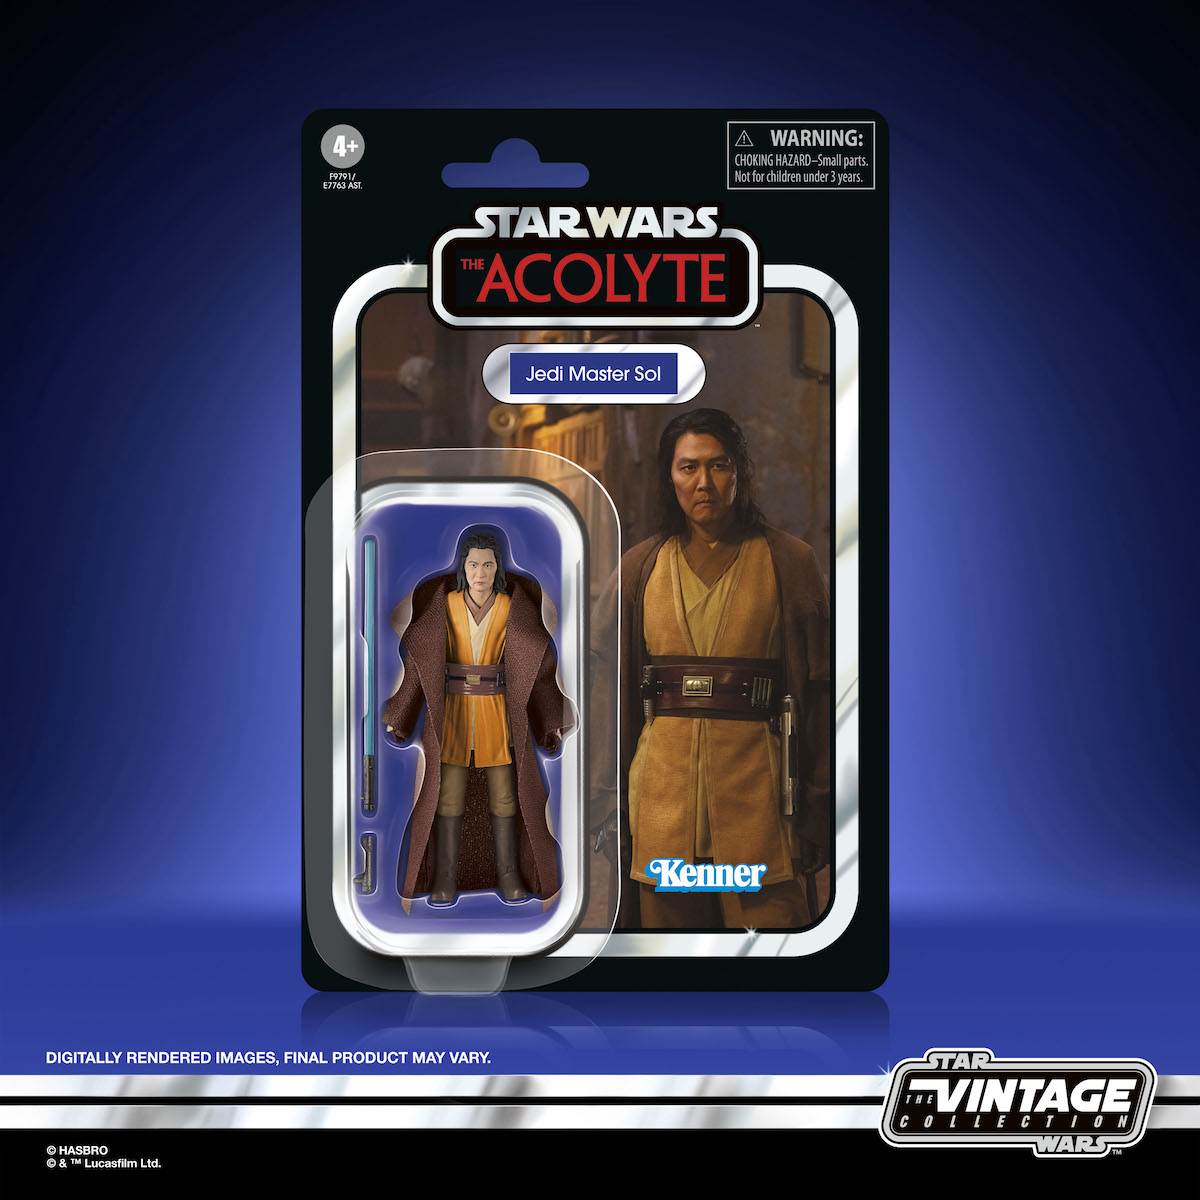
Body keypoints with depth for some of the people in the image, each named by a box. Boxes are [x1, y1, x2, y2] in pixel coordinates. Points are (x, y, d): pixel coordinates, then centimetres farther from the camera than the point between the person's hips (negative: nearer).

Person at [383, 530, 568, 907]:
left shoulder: (512, 609, -1)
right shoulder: (444, 606, 0)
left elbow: (538, 662, -2)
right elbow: (419, 659, 0)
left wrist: (552, 719, -7)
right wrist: (399, 716, -2)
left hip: (498, 714, 0)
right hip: (451, 713, 0)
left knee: (504, 796, 1)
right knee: (448, 796, -2)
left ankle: (508, 877, 10)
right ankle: (445, 881, 3)